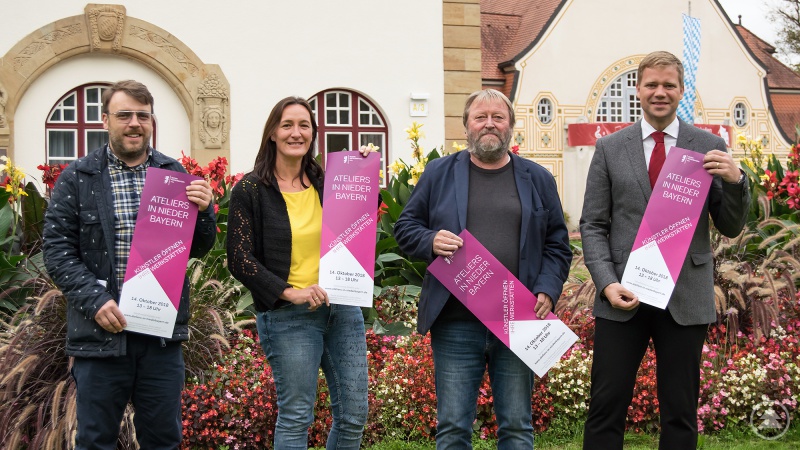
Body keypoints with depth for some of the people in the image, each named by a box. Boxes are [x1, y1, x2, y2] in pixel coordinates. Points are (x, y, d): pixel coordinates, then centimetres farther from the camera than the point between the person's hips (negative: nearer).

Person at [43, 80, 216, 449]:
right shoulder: (77, 179, 2)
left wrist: (203, 210, -11)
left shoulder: (175, 175, 9)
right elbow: (57, 250, -3)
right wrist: (94, 301, -15)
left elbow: (198, 249, 9)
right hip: (101, 332, -2)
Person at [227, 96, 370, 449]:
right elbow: (239, 260, -7)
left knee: (354, 413, 7)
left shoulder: (327, 182, 9)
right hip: (287, 316, -4)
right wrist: (290, 293, -16)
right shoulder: (250, 190, -3)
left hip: (342, 309, 5)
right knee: (296, 417, 0)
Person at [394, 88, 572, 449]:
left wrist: (547, 292, -5)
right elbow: (405, 227, 9)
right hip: (455, 322, -1)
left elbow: (557, 245, 10)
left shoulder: (538, 179, 11)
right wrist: (430, 241, -12)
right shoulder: (439, 173, 9)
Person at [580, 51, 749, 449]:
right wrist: (607, 283, -9)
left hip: (685, 299, 0)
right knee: (605, 408, 1)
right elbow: (593, 225, 6)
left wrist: (735, 181, -13)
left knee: (680, 415, 8)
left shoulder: (709, 147, 6)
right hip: (623, 297, 0)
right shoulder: (609, 148, 6)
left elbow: (731, 227, 6)